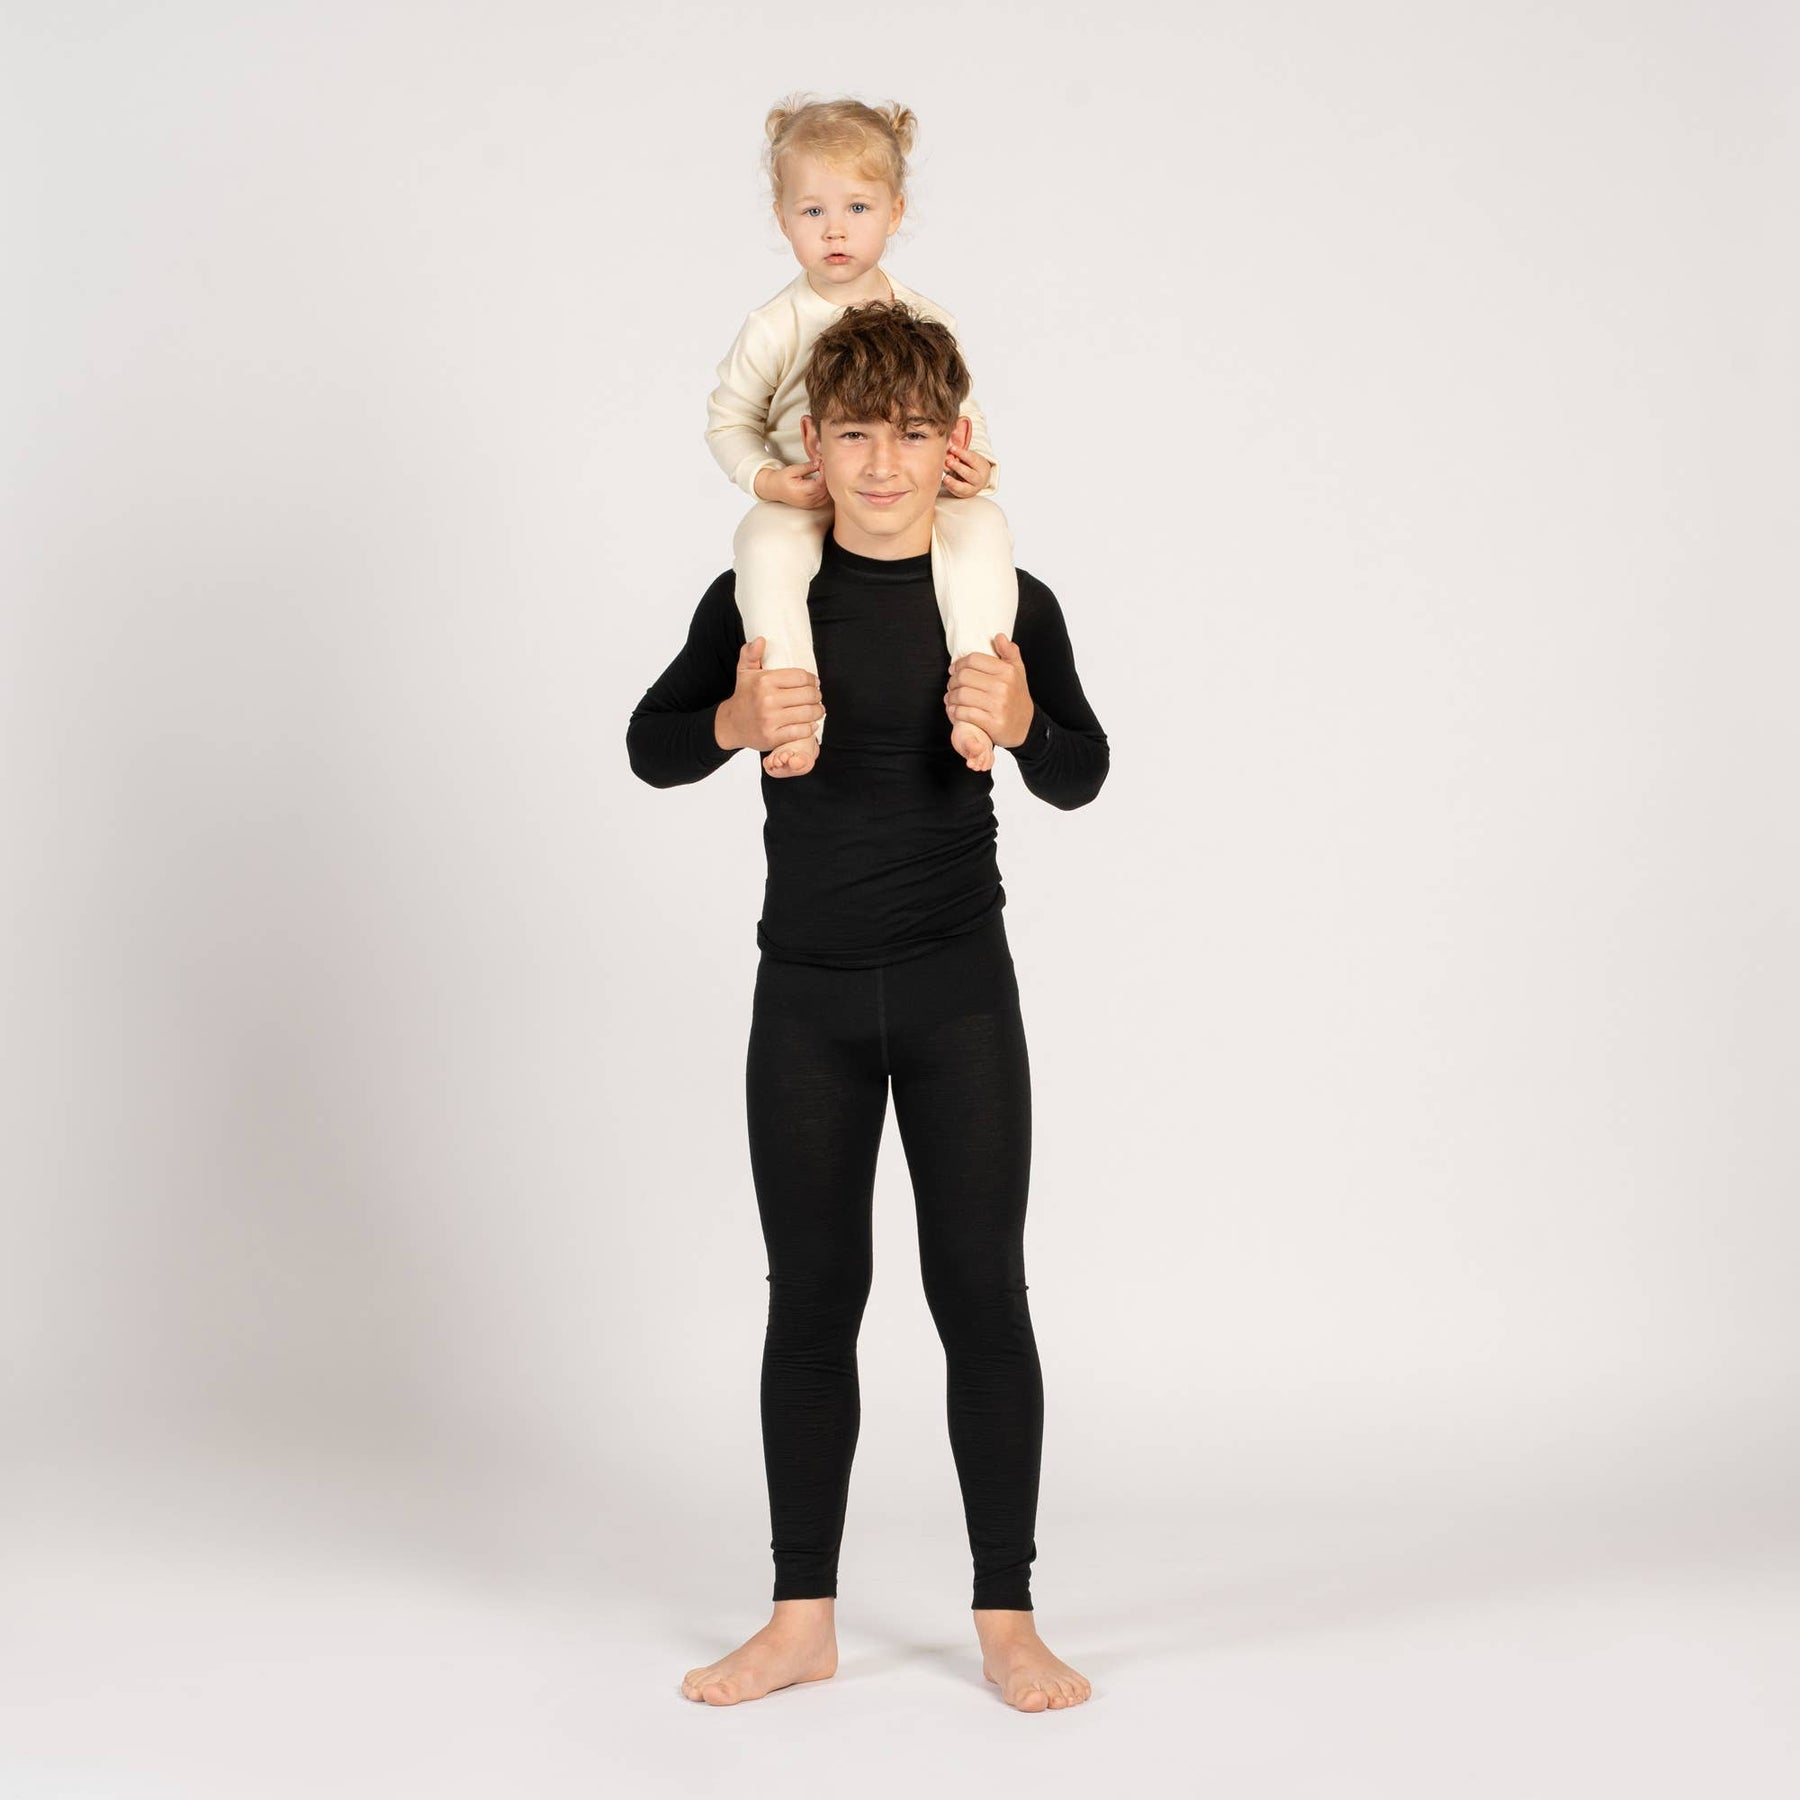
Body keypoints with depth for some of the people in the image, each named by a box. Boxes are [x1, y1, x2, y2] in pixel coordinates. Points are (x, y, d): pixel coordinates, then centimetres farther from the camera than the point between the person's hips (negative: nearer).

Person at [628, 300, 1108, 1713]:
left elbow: (1082, 780, -1)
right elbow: (650, 747, 3)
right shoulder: (763, 596, 0)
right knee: (812, 1298, 7)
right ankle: (803, 1620, 16)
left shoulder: (1009, 601, -2)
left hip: (959, 986, -1)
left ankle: (1007, 1617, 10)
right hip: (806, 989, 1)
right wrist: (736, 722, -19)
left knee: (982, 1293, 1)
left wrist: (1022, 723, -23)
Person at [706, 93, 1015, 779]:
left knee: (983, 530, -27)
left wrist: (975, 467, -10)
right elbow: (728, 420, 5)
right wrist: (764, 478, -14)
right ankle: (793, 717, -33)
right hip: (804, 506, -2)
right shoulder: (775, 330, -5)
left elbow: (961, 412, 12)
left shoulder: (927, 322, 1)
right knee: (764, 549, -34)